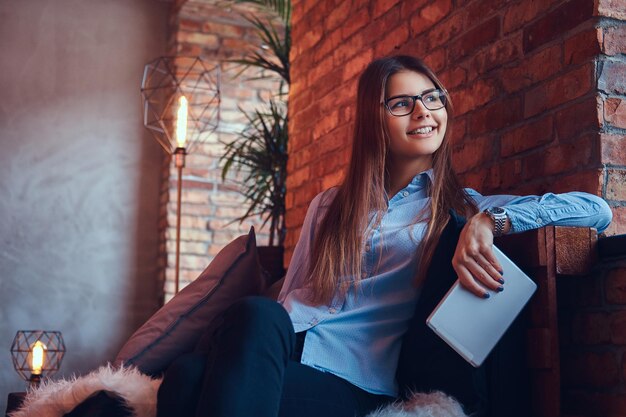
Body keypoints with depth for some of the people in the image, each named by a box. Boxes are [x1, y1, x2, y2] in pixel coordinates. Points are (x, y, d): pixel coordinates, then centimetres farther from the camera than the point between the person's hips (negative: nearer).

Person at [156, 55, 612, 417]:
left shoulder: (459, 208, 14)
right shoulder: (329, 205, 25)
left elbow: (597, 210, 6)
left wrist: (490, 221, -11)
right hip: (282, 351, 3)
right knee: (255, 314, -37)